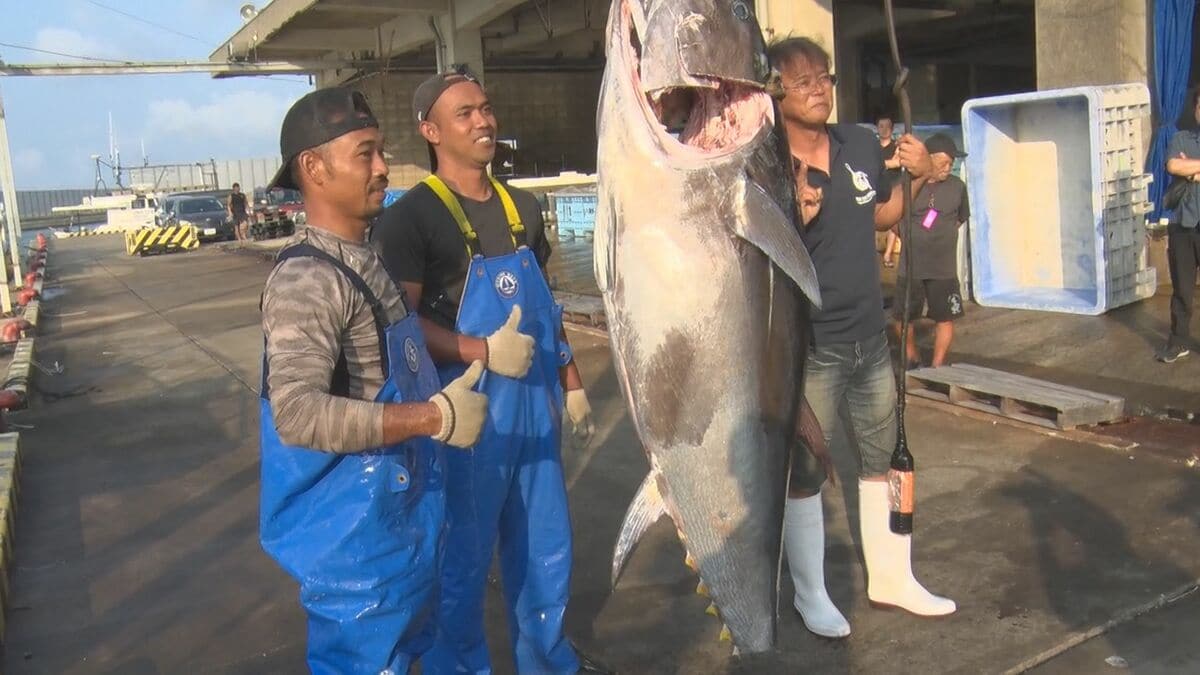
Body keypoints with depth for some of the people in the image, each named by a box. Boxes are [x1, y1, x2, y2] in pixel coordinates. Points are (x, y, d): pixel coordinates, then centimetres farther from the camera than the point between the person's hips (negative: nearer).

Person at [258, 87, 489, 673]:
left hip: (398, 515, 9)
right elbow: (298, 414, -32)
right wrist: (434, 418, -30)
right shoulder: (307, 278, -22)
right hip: (354, 534, -9)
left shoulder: (363, 260, 8)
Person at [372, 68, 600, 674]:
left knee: (545, 543, 18)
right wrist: (485, 351, -27)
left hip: (535, 402, 7)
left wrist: (572, 384, 17)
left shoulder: (522, 208, 11)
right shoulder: (411, 217, -10)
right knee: (463, 556, 6)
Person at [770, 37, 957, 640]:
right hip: (808, 347, -6)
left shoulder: (861, 144, 1)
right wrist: (794, 221, -31)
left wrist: (916, 178, -1)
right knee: (805, 474, 8)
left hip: (870, 336, 6)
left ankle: (890, 577, 38)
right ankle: (810, 596, 26)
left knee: (882, 459, 19)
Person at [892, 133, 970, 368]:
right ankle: (912, 356, 33)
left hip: (944, 269, 1)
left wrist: (943, 236, 9)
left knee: (945, 318, 3)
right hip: (910, 267, -1)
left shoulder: (957, 186, -2)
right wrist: (911, 239, 5)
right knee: (903, 317, 10)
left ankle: (937, 366, 18)